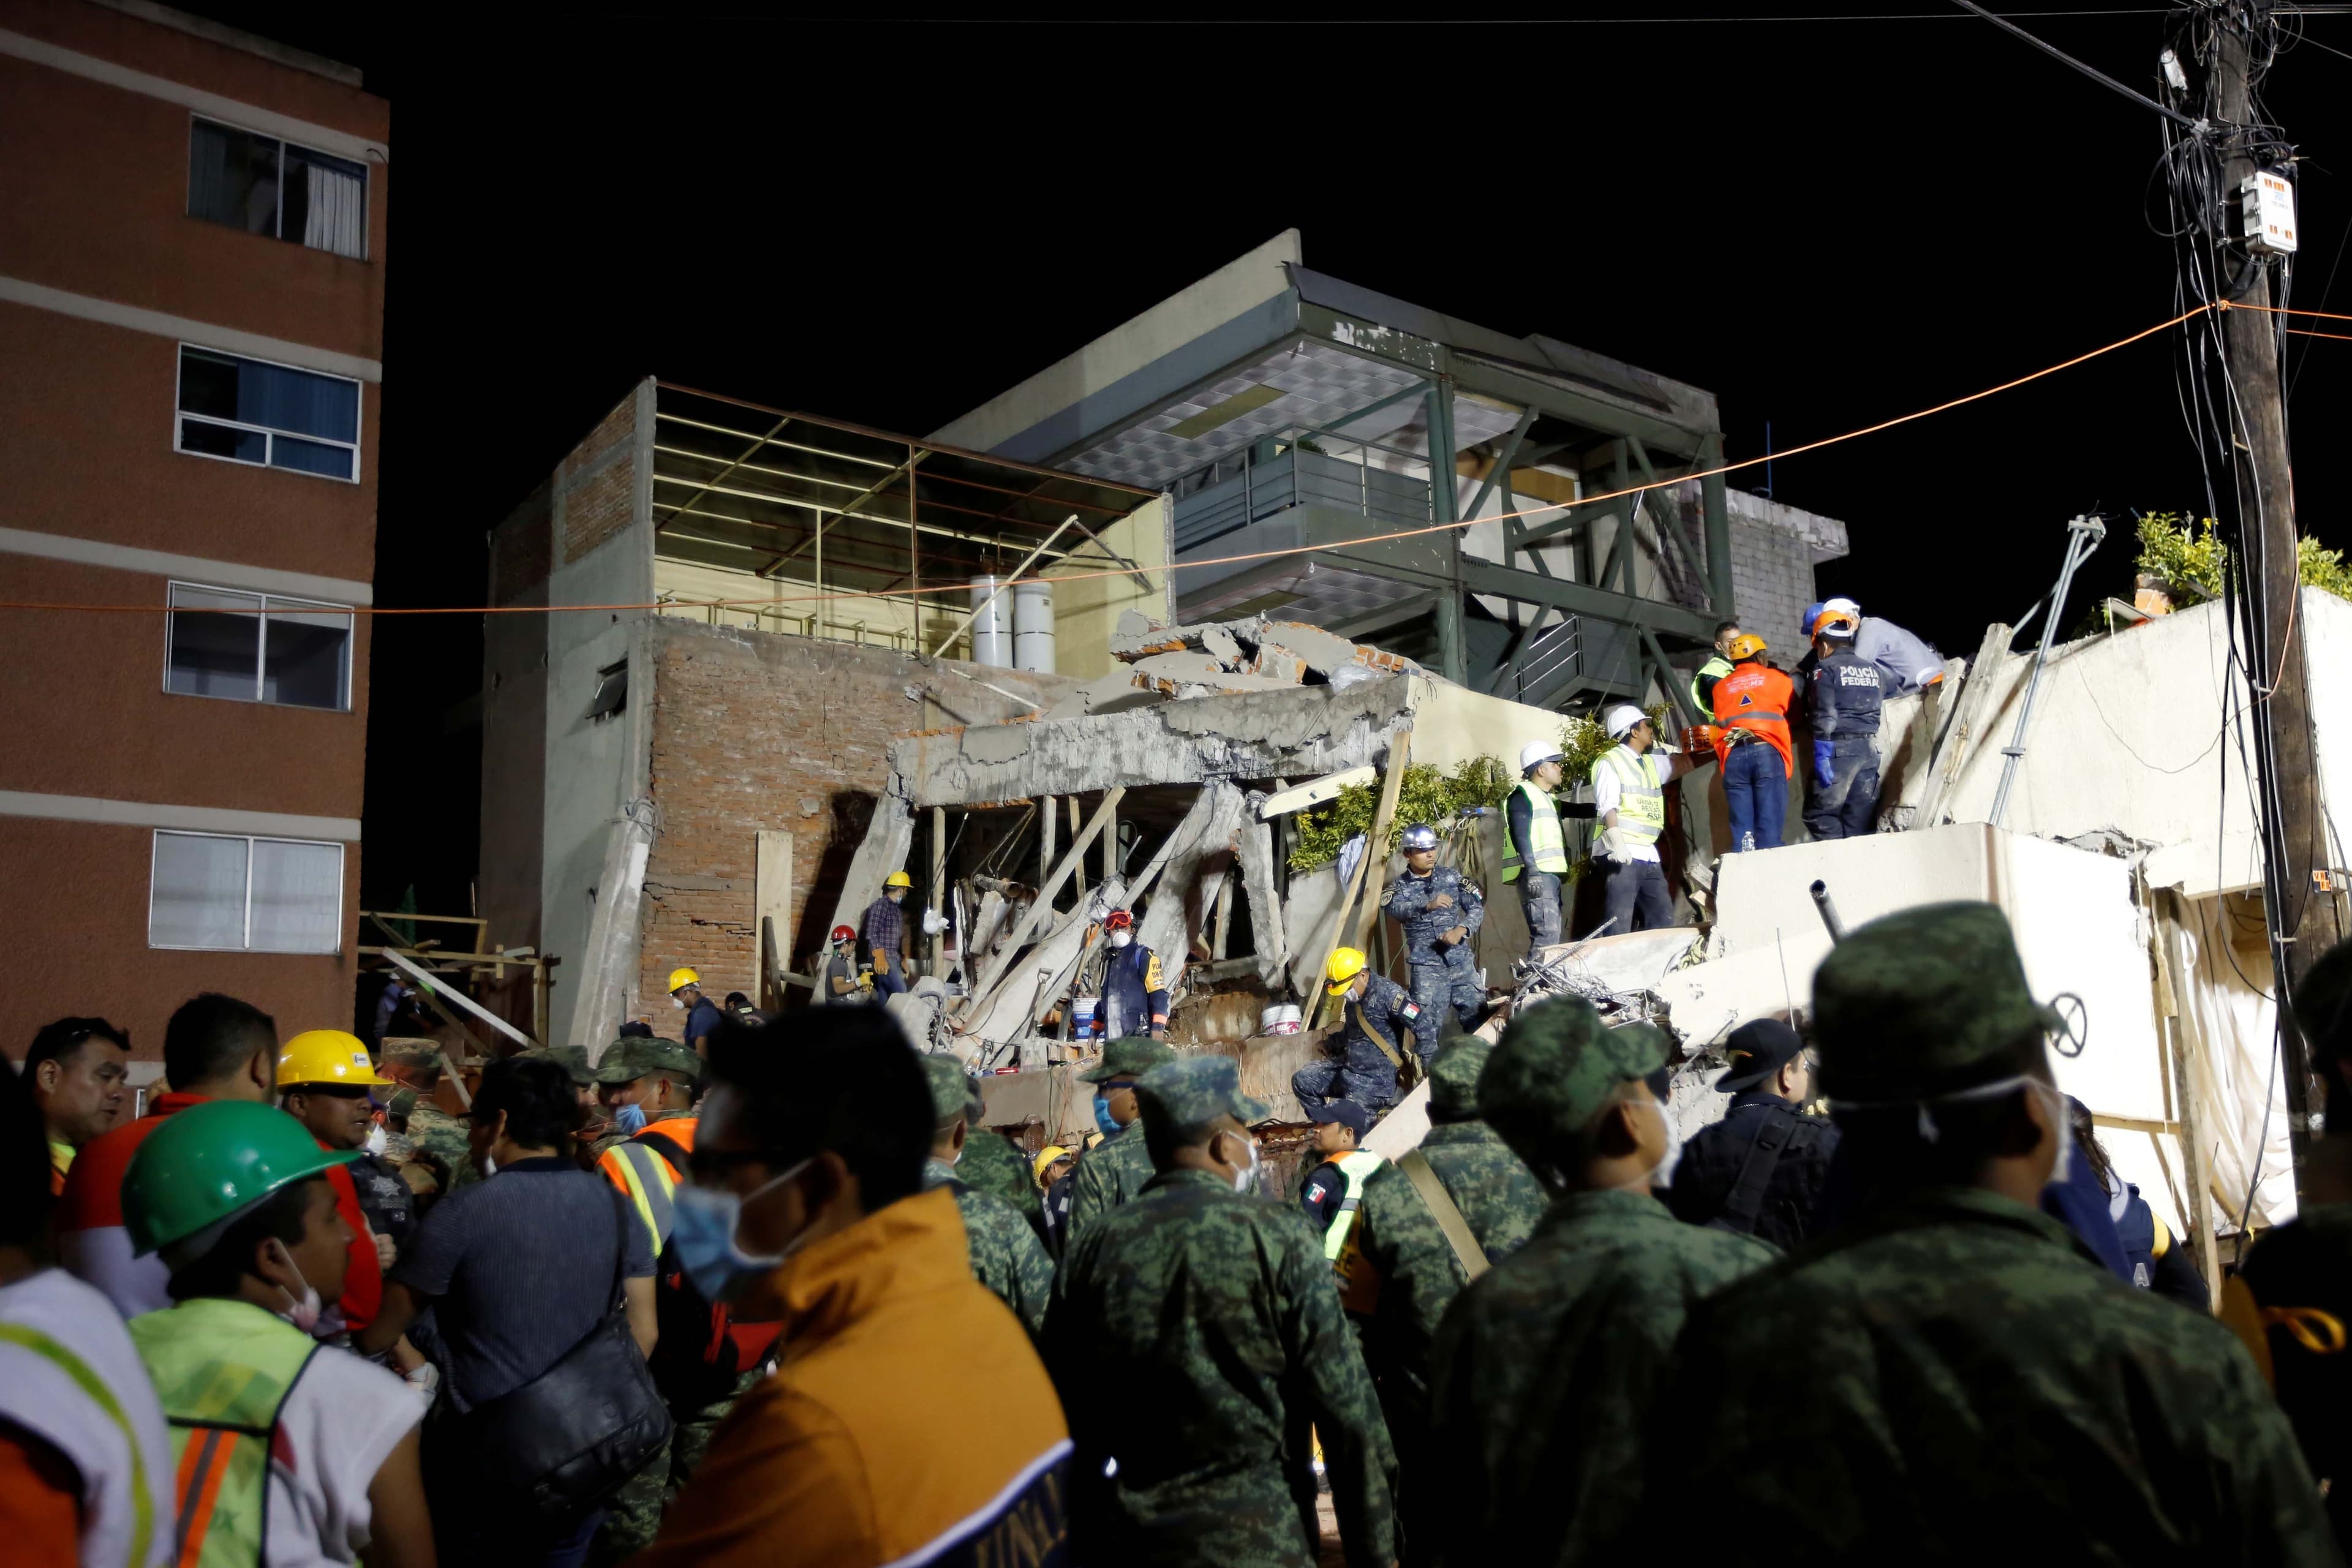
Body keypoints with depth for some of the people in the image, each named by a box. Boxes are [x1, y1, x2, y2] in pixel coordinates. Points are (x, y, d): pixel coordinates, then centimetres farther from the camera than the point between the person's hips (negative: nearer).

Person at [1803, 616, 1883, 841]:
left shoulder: (1825, 669, -4)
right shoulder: (1871, 668, 17)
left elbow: (1824, 717, -13)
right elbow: (1874, 711, 19)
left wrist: (1821, 757, -16)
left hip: (1840, 749, -7)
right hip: (1870, 748, 7)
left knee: (1819, 815, -2)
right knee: (1860, 820, 6)